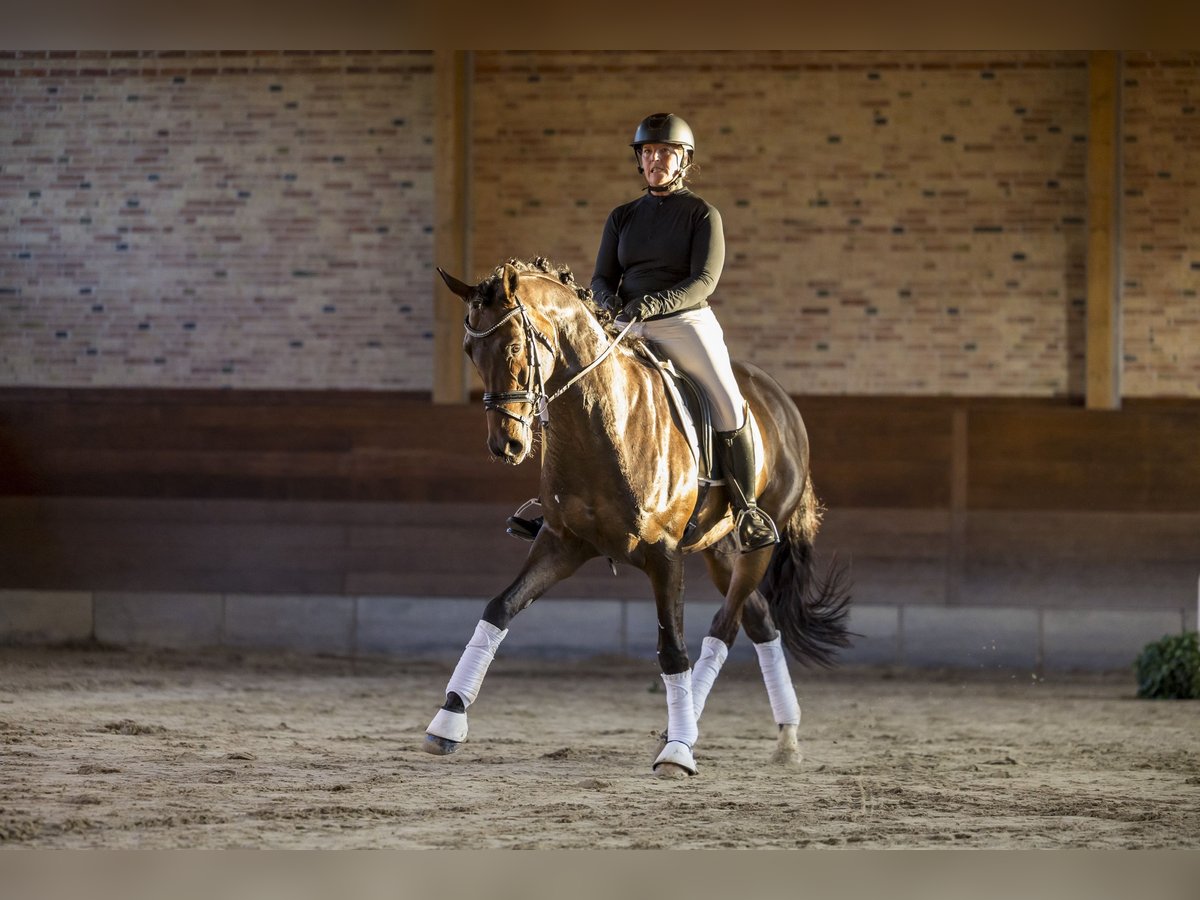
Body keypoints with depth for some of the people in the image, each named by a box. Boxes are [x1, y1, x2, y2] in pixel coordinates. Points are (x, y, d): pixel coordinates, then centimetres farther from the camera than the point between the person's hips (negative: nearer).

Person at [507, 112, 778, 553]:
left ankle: (747, 512, -11)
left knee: (729, 408, -23)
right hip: (629, 332, 4)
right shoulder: (622, 217, 13)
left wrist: (653, 303, -26)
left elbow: (704, 280, -10)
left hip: (687, 324, -4)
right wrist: (610, 302, -15)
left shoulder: (702, 214, 0)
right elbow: (602, 279, 10)